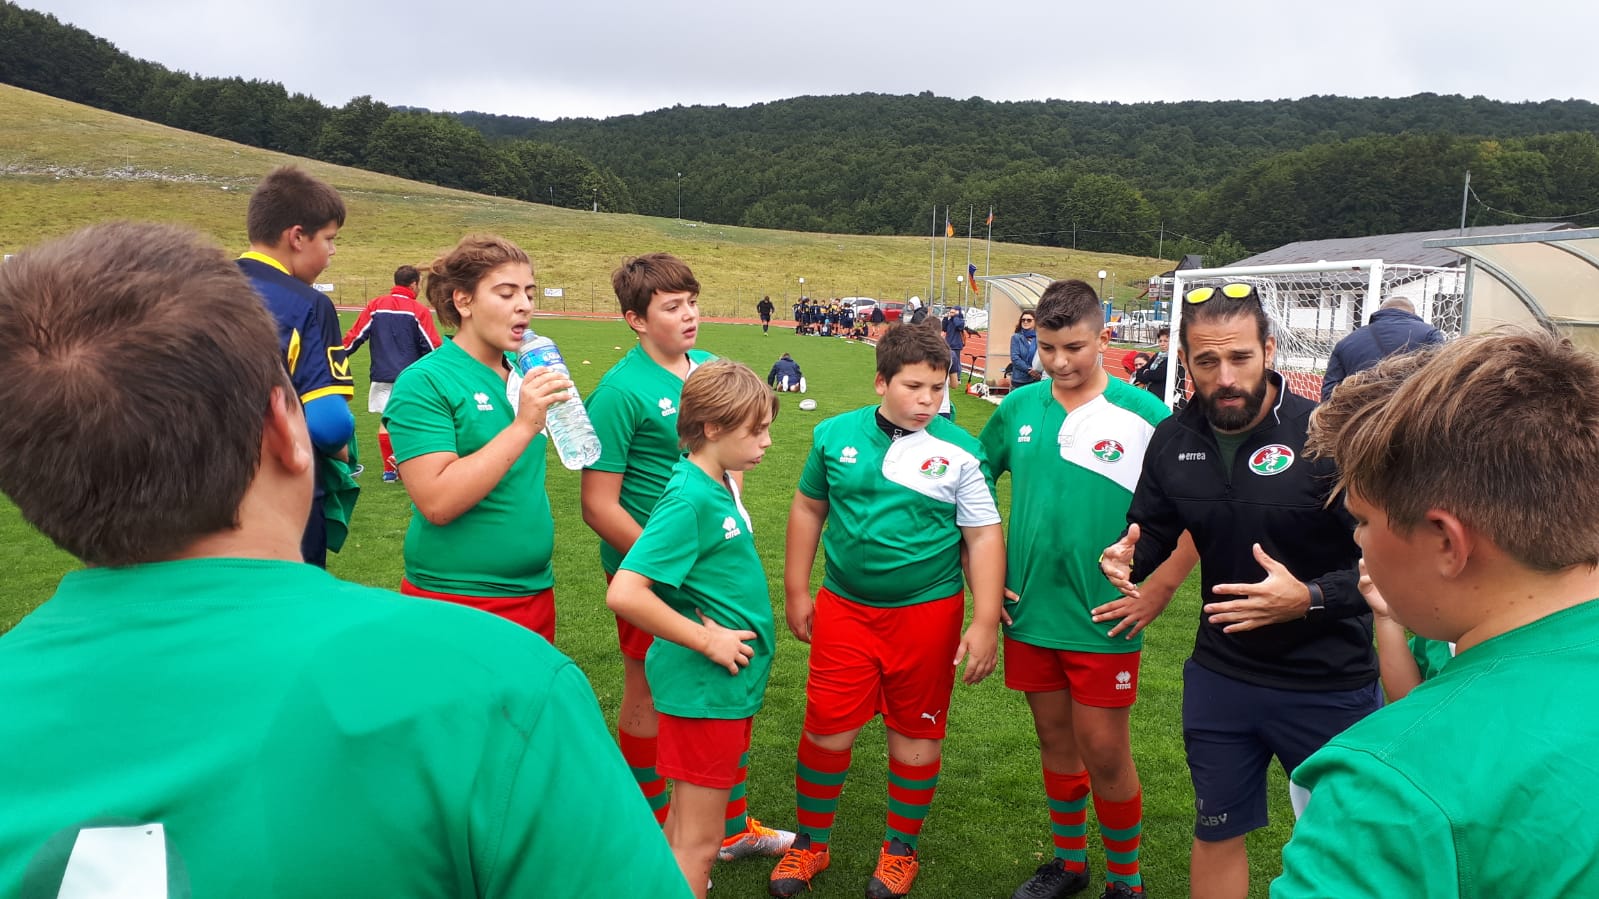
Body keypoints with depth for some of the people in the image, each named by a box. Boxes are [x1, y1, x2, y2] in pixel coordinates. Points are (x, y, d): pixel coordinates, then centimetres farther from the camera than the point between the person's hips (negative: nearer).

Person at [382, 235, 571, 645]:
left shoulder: (525, 374, 5)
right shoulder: (424, 382, -13)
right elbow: (437, 503, -23)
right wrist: (523, 425, -26)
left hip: (536, 592, 6)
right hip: (455, 599, -6)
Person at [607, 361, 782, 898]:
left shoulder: (721, 484, 5)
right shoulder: (689, 498, -22)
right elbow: (623, 593, -28)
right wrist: (706, 641, -21)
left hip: (731, 679, 9)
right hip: (706, 687, -9)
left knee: (687, 823, 23)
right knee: (698, 843, 3)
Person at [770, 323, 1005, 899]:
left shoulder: (959, 451, -7)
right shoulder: (836, 435, -1)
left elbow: (983, 537, -4)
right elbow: (808, 509, 9)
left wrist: (985, 623, -8)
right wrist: (796, 592, 10)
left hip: (928, 611, -1)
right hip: (844, 608, 1)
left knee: (916, 732, 11)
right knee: (826, 728, 4)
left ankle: (901, 849, 32)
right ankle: (810, 844, 27)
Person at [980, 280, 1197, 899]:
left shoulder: (1143, 415, -10)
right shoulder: (1019, 407, 0)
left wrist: (1162, 586, -12)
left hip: (1103, 617, -4)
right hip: (1029, 610, 4)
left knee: (1104, 752, 3)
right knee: (1055, 740, 17)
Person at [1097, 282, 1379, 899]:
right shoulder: (1173, 441, -3)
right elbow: (1153, 532, 10)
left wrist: (1309, 598, -34)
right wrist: (1128, 558, -13)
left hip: (1330, 686, -4)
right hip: (1220, 677, 4)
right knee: (1216, 835, 20)